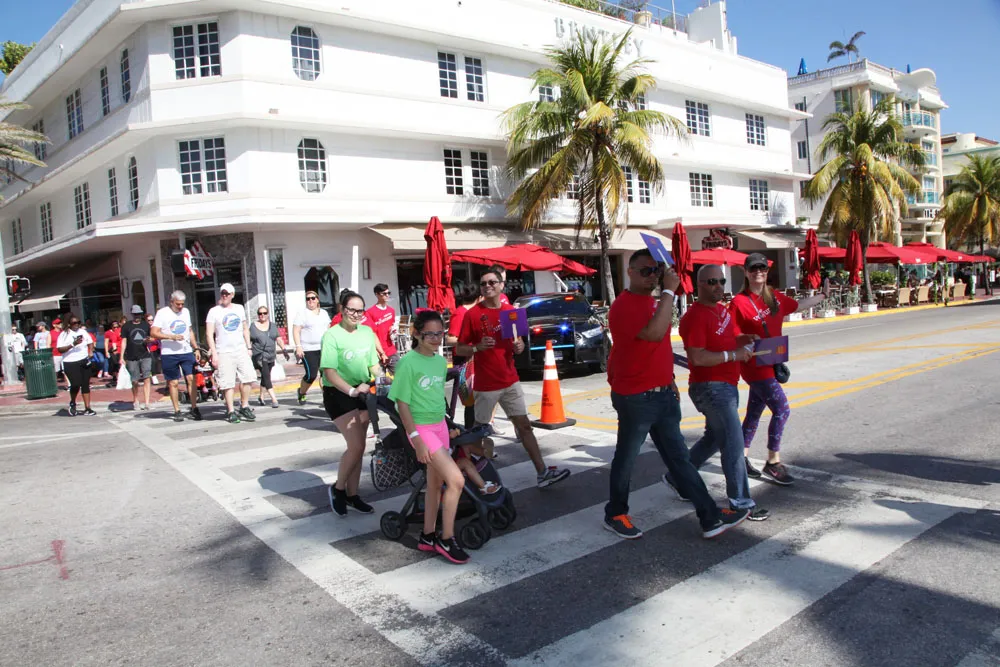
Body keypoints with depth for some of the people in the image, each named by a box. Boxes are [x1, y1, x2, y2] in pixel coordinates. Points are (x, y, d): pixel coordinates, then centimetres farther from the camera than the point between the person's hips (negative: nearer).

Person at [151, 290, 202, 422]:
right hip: (169, 353, -3)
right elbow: (154, 332, -7)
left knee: (191, 378, -5)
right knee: (173, 383, 2)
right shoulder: (162, 313, -2)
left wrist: (196, 348, 17)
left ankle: (194, 409, 1)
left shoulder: (186, 312, 14)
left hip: (187, 352, 4)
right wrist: (172, 337, -18)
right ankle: (177, 411, 11)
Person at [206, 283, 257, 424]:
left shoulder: (240, 309, 13)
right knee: (228, 383, -3)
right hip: (224, 353, -3)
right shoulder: (214, 311, 1)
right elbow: (209, 334, -4)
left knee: (248, 378, -3)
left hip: (241, 350, 4)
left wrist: (249, 347, 11)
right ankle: (231, 412, 4)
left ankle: (244, 407, 10)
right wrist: (214, 353, -11)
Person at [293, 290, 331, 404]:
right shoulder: (302, 314, 0)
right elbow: (296, 331, -6)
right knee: (311, 375, -8)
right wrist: (298, 346, -15)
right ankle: (301, 392, 19)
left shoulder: (324, 313, 16)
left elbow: (328, 329, 21)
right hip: (308, 350, -4)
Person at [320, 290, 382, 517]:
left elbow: (373, 364, 11)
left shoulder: (367, 332, 5)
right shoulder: (332, 335, -12)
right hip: (338, 395, -6)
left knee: (357, 447, 11)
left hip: (362, 393, 6)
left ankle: (352, 494, 24)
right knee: (356, 446, -13)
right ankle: (337, 489, 10)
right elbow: (329, 371, -17)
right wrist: (352, 391, -27)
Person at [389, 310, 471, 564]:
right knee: (456, 480, -13)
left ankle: (428, 536, 29)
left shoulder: (441, 362, 5)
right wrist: (417, 439, -18)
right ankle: (446, 540, 2)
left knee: (436, 482, 15)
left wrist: (446, 426, 17)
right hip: (421, 428, -7)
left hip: (440, 426, 7)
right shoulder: (408, 363, -15)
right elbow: (402, 403, -14)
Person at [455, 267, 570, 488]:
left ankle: (542, 472, 9)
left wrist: (520, 346, -4)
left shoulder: (511, 311, 6)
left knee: (524, 426, 6)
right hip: (485, 385, -5)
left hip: (510, 381, 5)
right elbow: (459, 349, -7)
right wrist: (478, 347, -25)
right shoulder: (472, 314, -9)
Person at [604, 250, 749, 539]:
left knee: (678, 457, 10)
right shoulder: (624, 306, -17)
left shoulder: (653, 302, 13)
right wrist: (669, 291, -29)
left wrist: (670, 381, 20)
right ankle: (615, 515, 24)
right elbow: (654, 333, -34)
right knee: (626, 459, 7)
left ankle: (710, 517, 13)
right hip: (635, 399, -8)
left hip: (662, 394, 8)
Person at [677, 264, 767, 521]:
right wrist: (733, 354, -21)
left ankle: (677, 477, 35)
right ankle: (741, 503, 4)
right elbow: (697, 357, -25)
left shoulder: (721, 309, 12)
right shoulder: (695, 316, -18)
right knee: (733, 444, -6)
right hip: (710, 387, -10)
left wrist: (744, 339, 6)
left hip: (726, 385, 10)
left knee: (714, 438, 21)